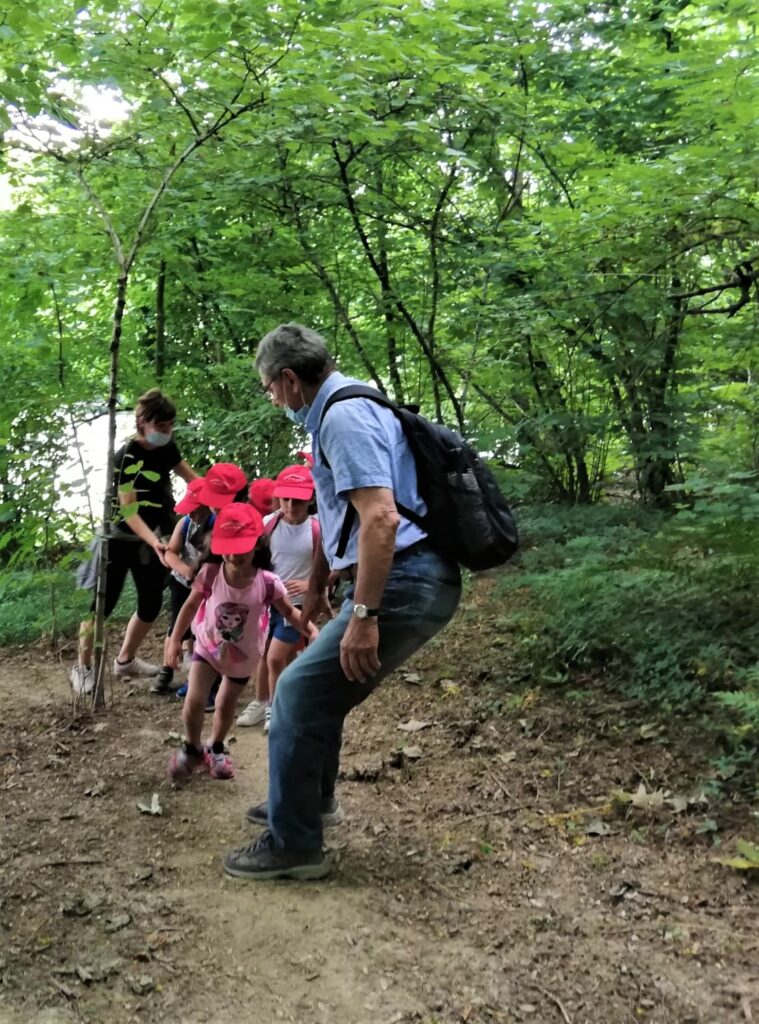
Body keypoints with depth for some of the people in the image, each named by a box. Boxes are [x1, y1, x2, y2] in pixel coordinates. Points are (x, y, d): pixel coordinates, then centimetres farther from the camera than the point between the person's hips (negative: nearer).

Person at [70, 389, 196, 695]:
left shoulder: (166, 448, -4)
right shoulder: (126, 457, -24)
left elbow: (189, 476, 13)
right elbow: (129, 510, -29)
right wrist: (155, 542, -41)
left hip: (150, 541, 6)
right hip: (120, 540, -6)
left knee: (151, 604, 9)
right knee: (104, 603, -4)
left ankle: (125, 660, 29)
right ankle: (83, 667, 14)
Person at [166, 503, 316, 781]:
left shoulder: (267, 583, -28)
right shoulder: (210, 574, -27)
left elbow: (290, 612, -13)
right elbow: (191, 605, -11)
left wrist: (312, 631, -28)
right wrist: (175, 640, -10)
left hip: (243, 655, 1)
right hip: (208, 646, 0)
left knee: (226, 706, 19)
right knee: (194, 702, -7)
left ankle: (216, 749, 47)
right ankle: (192, 749, 24)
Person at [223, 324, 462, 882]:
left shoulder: (344, 416, -15)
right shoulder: (342, 411, 19)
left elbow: (380, 517, -27)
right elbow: (337, 516, 29)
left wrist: (363, 615, -26)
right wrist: (315, 586, 36)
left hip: (402, 584, -11)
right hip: (409, 581, 11)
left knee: (300, 693, -4)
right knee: (321, 687, 22)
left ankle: (293, 844, 9)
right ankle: (311, 798, 41)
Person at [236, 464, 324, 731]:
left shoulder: (318, 530, -16)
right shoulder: (268, 523, -9)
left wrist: (309, 583, -23)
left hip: (296, 604, -3)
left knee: (276, 658, -5)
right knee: (263, 655, 16)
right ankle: (260, 702, 36)